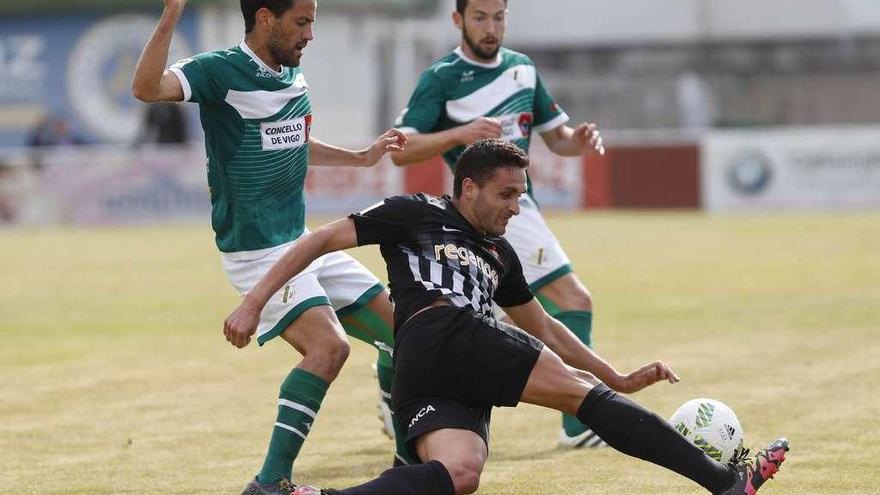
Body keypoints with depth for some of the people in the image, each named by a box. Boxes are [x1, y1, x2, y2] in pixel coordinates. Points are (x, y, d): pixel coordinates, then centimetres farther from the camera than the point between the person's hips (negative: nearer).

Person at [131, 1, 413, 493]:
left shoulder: (293, 74, 10)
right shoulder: (221, 72, -14)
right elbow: (146, 88, -33)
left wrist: (362, 157, 30)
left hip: (303, 242, 9)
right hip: (258, 250, -9)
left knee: (399, 331, 12)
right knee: (329, 345, -26)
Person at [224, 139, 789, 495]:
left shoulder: (499, 254, 32)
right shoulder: (417, 214, 12)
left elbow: (542, 327, 39)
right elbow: (323, 239, 10)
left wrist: (619, 379, 32)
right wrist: (254, 302, 1)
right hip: (439, 335, -7)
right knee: (581, 391, -12)